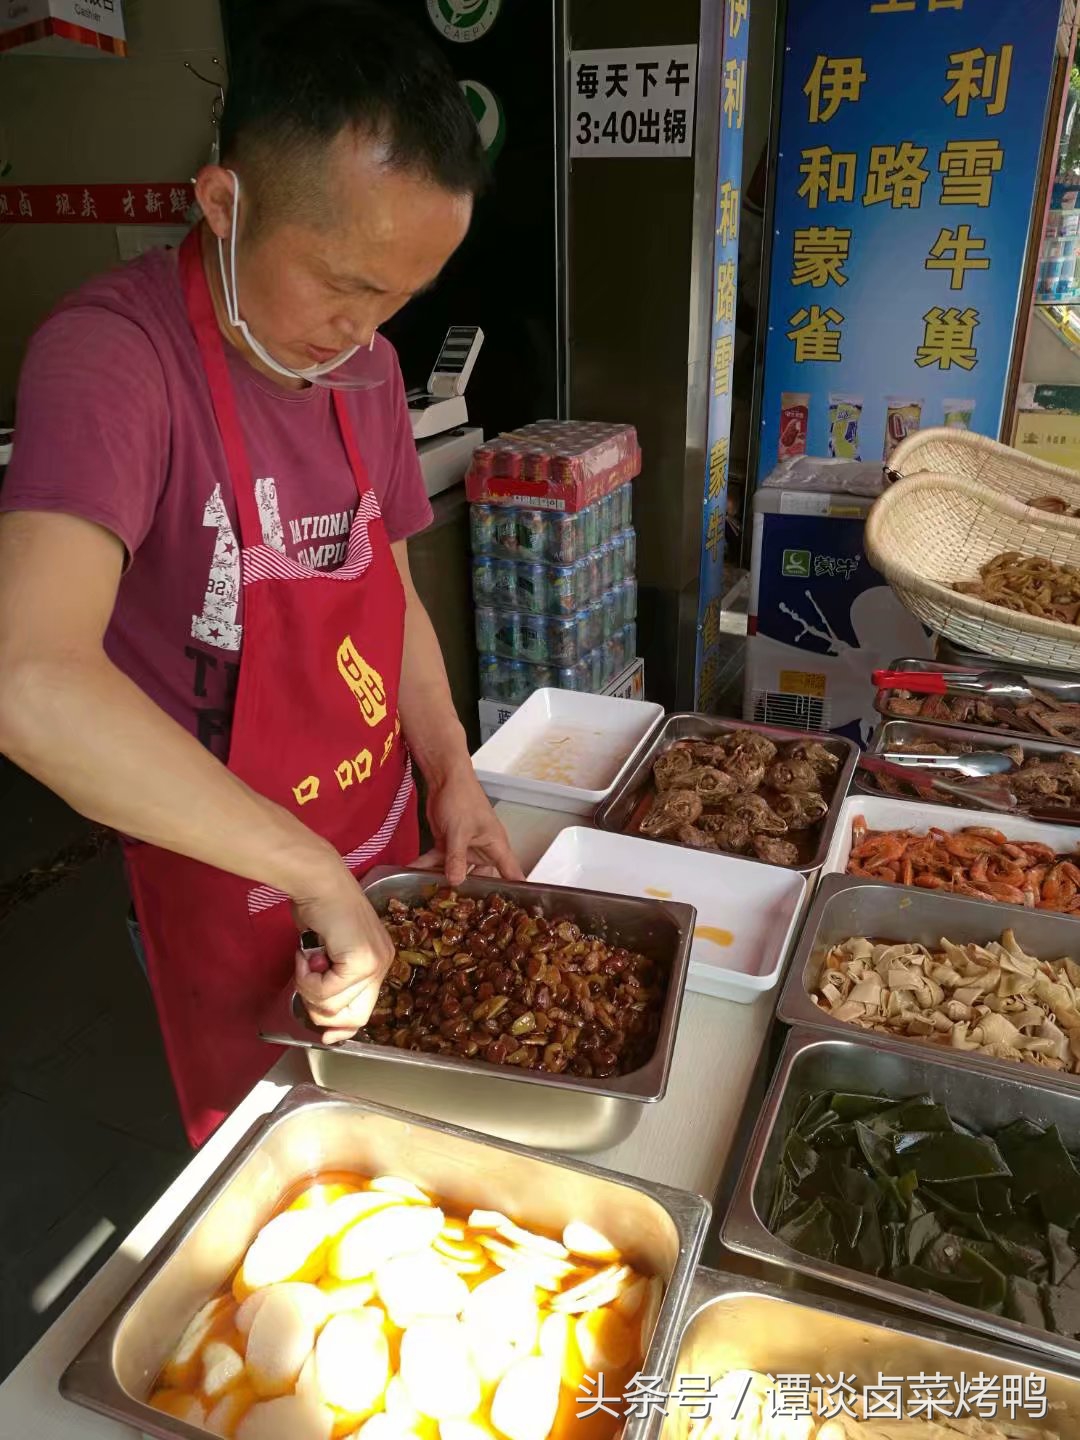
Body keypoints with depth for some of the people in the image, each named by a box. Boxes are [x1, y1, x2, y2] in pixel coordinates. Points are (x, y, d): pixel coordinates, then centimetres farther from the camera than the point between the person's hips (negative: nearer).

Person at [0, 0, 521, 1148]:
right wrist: (319, 876, -35)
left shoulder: (364, 366, 0)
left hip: (385, 859, 6)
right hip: (231, 892, -6)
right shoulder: (112, 354, -24)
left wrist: (450, 773, -3)